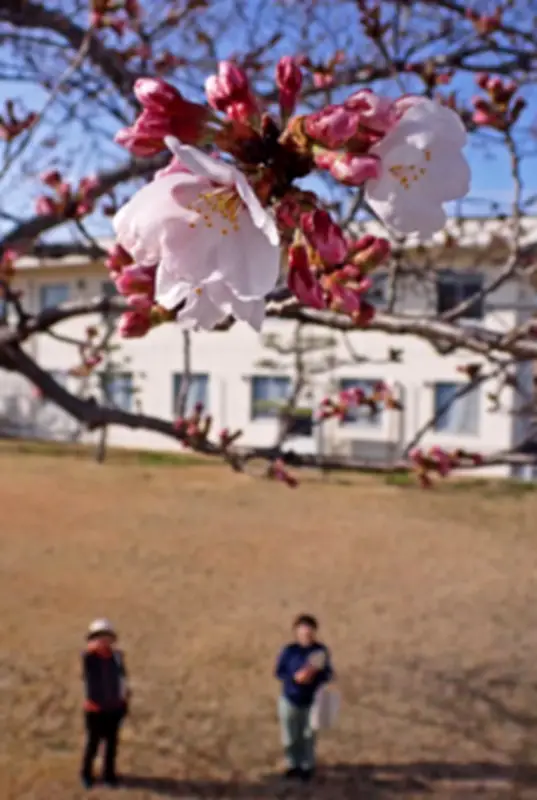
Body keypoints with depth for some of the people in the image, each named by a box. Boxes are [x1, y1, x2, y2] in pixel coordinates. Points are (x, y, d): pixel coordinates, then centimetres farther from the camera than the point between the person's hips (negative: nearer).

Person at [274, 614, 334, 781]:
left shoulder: (321, 651, -8)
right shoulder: (289, 650, -12)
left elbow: (329, 674, 0)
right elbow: (279, 672, -6)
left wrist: (317, 674, -21)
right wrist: (295, 677, -22)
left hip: (312, 702, 1)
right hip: (290, 701, 0)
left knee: (308, 736, 9)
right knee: (290, 737, 8)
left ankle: (307, 766, 29)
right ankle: (293, 765, 30)